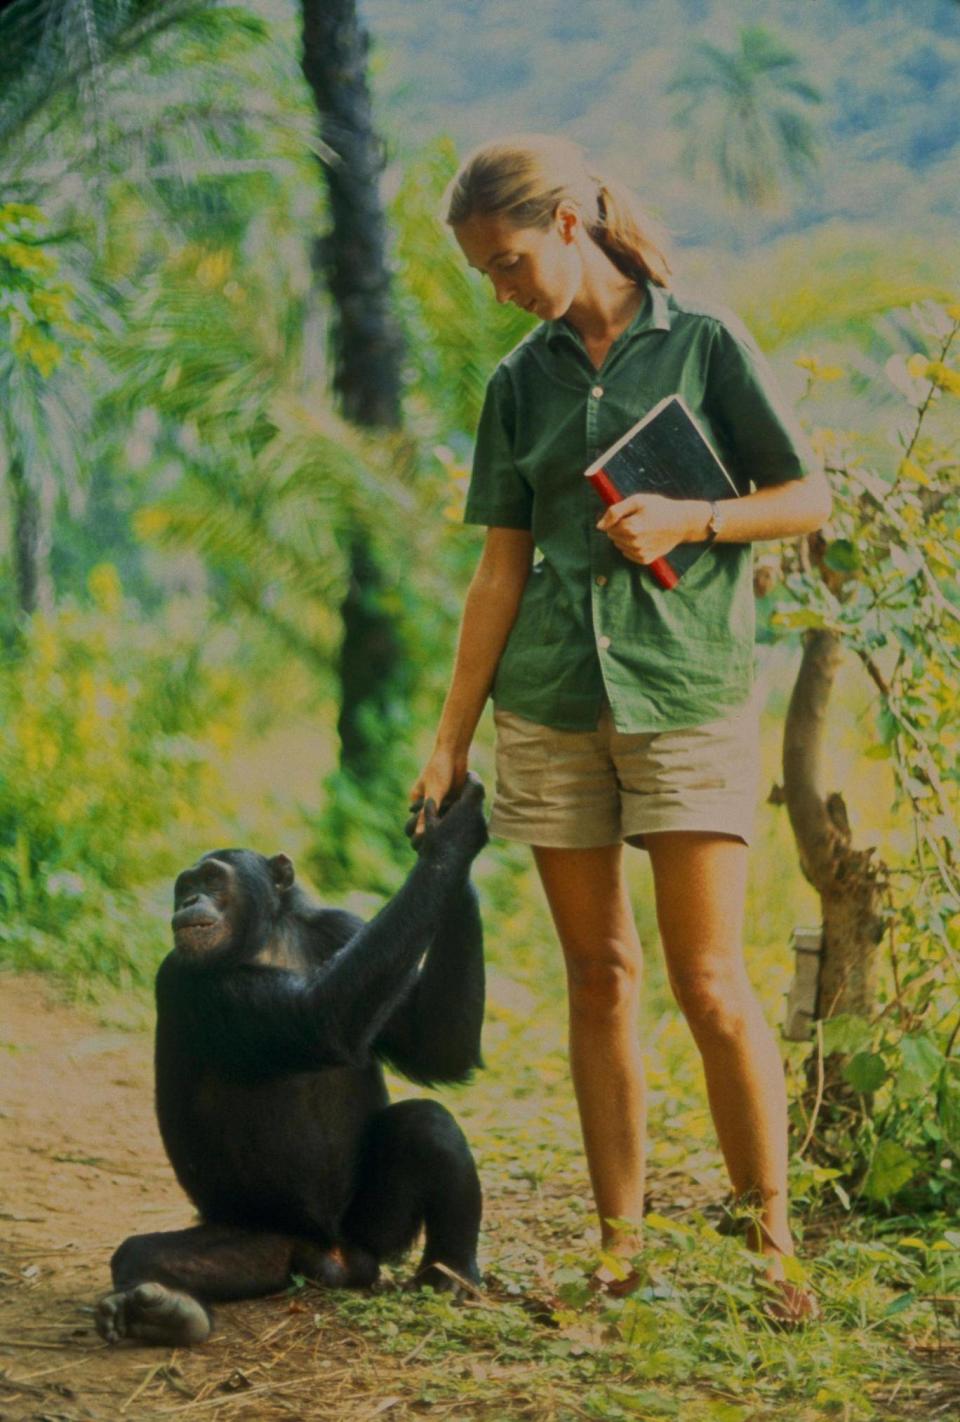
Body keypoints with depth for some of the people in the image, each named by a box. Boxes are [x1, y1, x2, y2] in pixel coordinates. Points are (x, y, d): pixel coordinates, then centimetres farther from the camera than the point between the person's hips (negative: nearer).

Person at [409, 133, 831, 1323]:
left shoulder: (703, 343, 1)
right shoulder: (521, 383, 11)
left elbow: (809, 500, 3)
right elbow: (502, 568, 10)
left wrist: (688, 521, -14)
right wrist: (451, 737, 7)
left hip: (687, 690, -4)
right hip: (552, 704, 4)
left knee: (710, 982, -8)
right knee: (599, 974, 6)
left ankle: (773, 1241, 3)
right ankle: (620, 1244, 13)